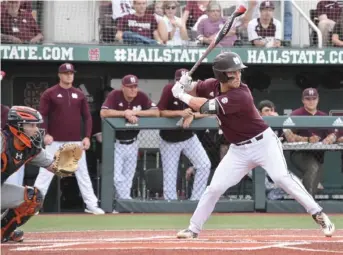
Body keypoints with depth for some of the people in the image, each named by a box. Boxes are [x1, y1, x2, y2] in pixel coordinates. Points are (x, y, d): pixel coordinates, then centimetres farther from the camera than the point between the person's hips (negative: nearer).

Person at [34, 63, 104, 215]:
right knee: (46, 172, -5)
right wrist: (45, 134, -16)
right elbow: (41, 115, -3)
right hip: (55, 141, -3)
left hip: (76, 142, 3)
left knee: (83, 173, 6)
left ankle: (91, 205, 11)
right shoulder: (49, 94, 0)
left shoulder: (79, 94, 10)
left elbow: (87, 116, 11)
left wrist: (87, 136, 1)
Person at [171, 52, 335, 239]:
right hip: (239, 150, 6)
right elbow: (194, 90, 12)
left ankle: (318, 215, -18)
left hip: (264, 143, -6)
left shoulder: (240, 96, -27)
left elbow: (206, 107, -28)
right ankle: (193, 229, 14)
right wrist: (185, 84, -12)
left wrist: (181, 95, -16)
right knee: (215, 187, 1)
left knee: (281, 177, -25)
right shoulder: (213, 85, -5)